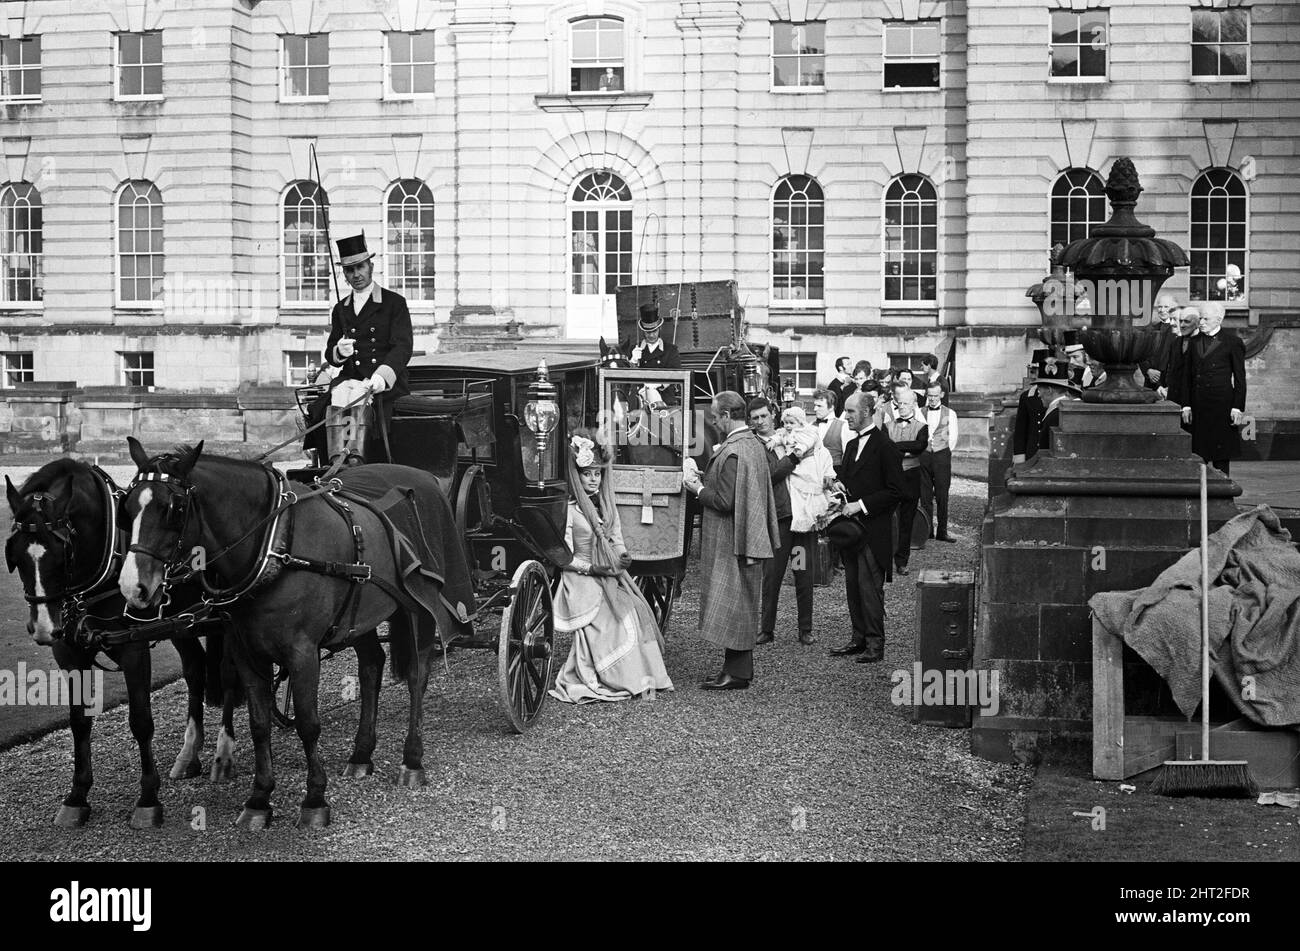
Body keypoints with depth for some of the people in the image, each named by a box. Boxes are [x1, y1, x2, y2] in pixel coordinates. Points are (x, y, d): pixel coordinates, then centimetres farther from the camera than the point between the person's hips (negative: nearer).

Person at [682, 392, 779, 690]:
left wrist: (698, 488, -10)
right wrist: (705, 478, 9)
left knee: (732, 606, -3)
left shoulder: (733, 452, -22)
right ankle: (740, 669, 21)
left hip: (732, 542, -10)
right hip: (749, 538, 10)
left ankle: (736, 673, 1)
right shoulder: (754, 444, 10)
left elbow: (724, 501, -25)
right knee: (741, 607, 14)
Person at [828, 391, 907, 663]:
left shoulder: (885, 447, -11)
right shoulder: (852, 445, 15)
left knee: (870, 587, -7)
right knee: (853, 586, 11)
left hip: (873, 530, -8)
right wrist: (838, 484, 3)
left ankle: (875, 644, -1)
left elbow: (896, 492, -13)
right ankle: (859, 638, 19)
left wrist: (861, 505, -16)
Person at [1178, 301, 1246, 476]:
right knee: (1198, 452, 1)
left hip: (1221, 403, -4)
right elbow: (1187, 376, 12)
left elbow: (1240, 378, -1)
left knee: (1221, 455, -1)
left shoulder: (1232, 342, 0)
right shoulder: (1195, 342, 12)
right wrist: (1186, 405, 5)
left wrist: (1238, 407, -7)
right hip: (1198, 406, 4)